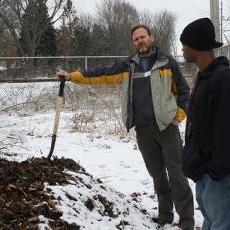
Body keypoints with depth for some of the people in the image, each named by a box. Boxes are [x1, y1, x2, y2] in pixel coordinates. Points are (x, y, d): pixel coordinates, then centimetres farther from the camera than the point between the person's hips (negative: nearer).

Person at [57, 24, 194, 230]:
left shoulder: (167, 62, 1)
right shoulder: (127, 65, 9)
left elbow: (183, 91, 7)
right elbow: (101, 74, 9)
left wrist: (180, 114, -5)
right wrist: (72, 76, 5)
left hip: (167, 126, -3)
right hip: (143, 129, 4)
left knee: (176, 173, -5)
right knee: (157, 173, 12)